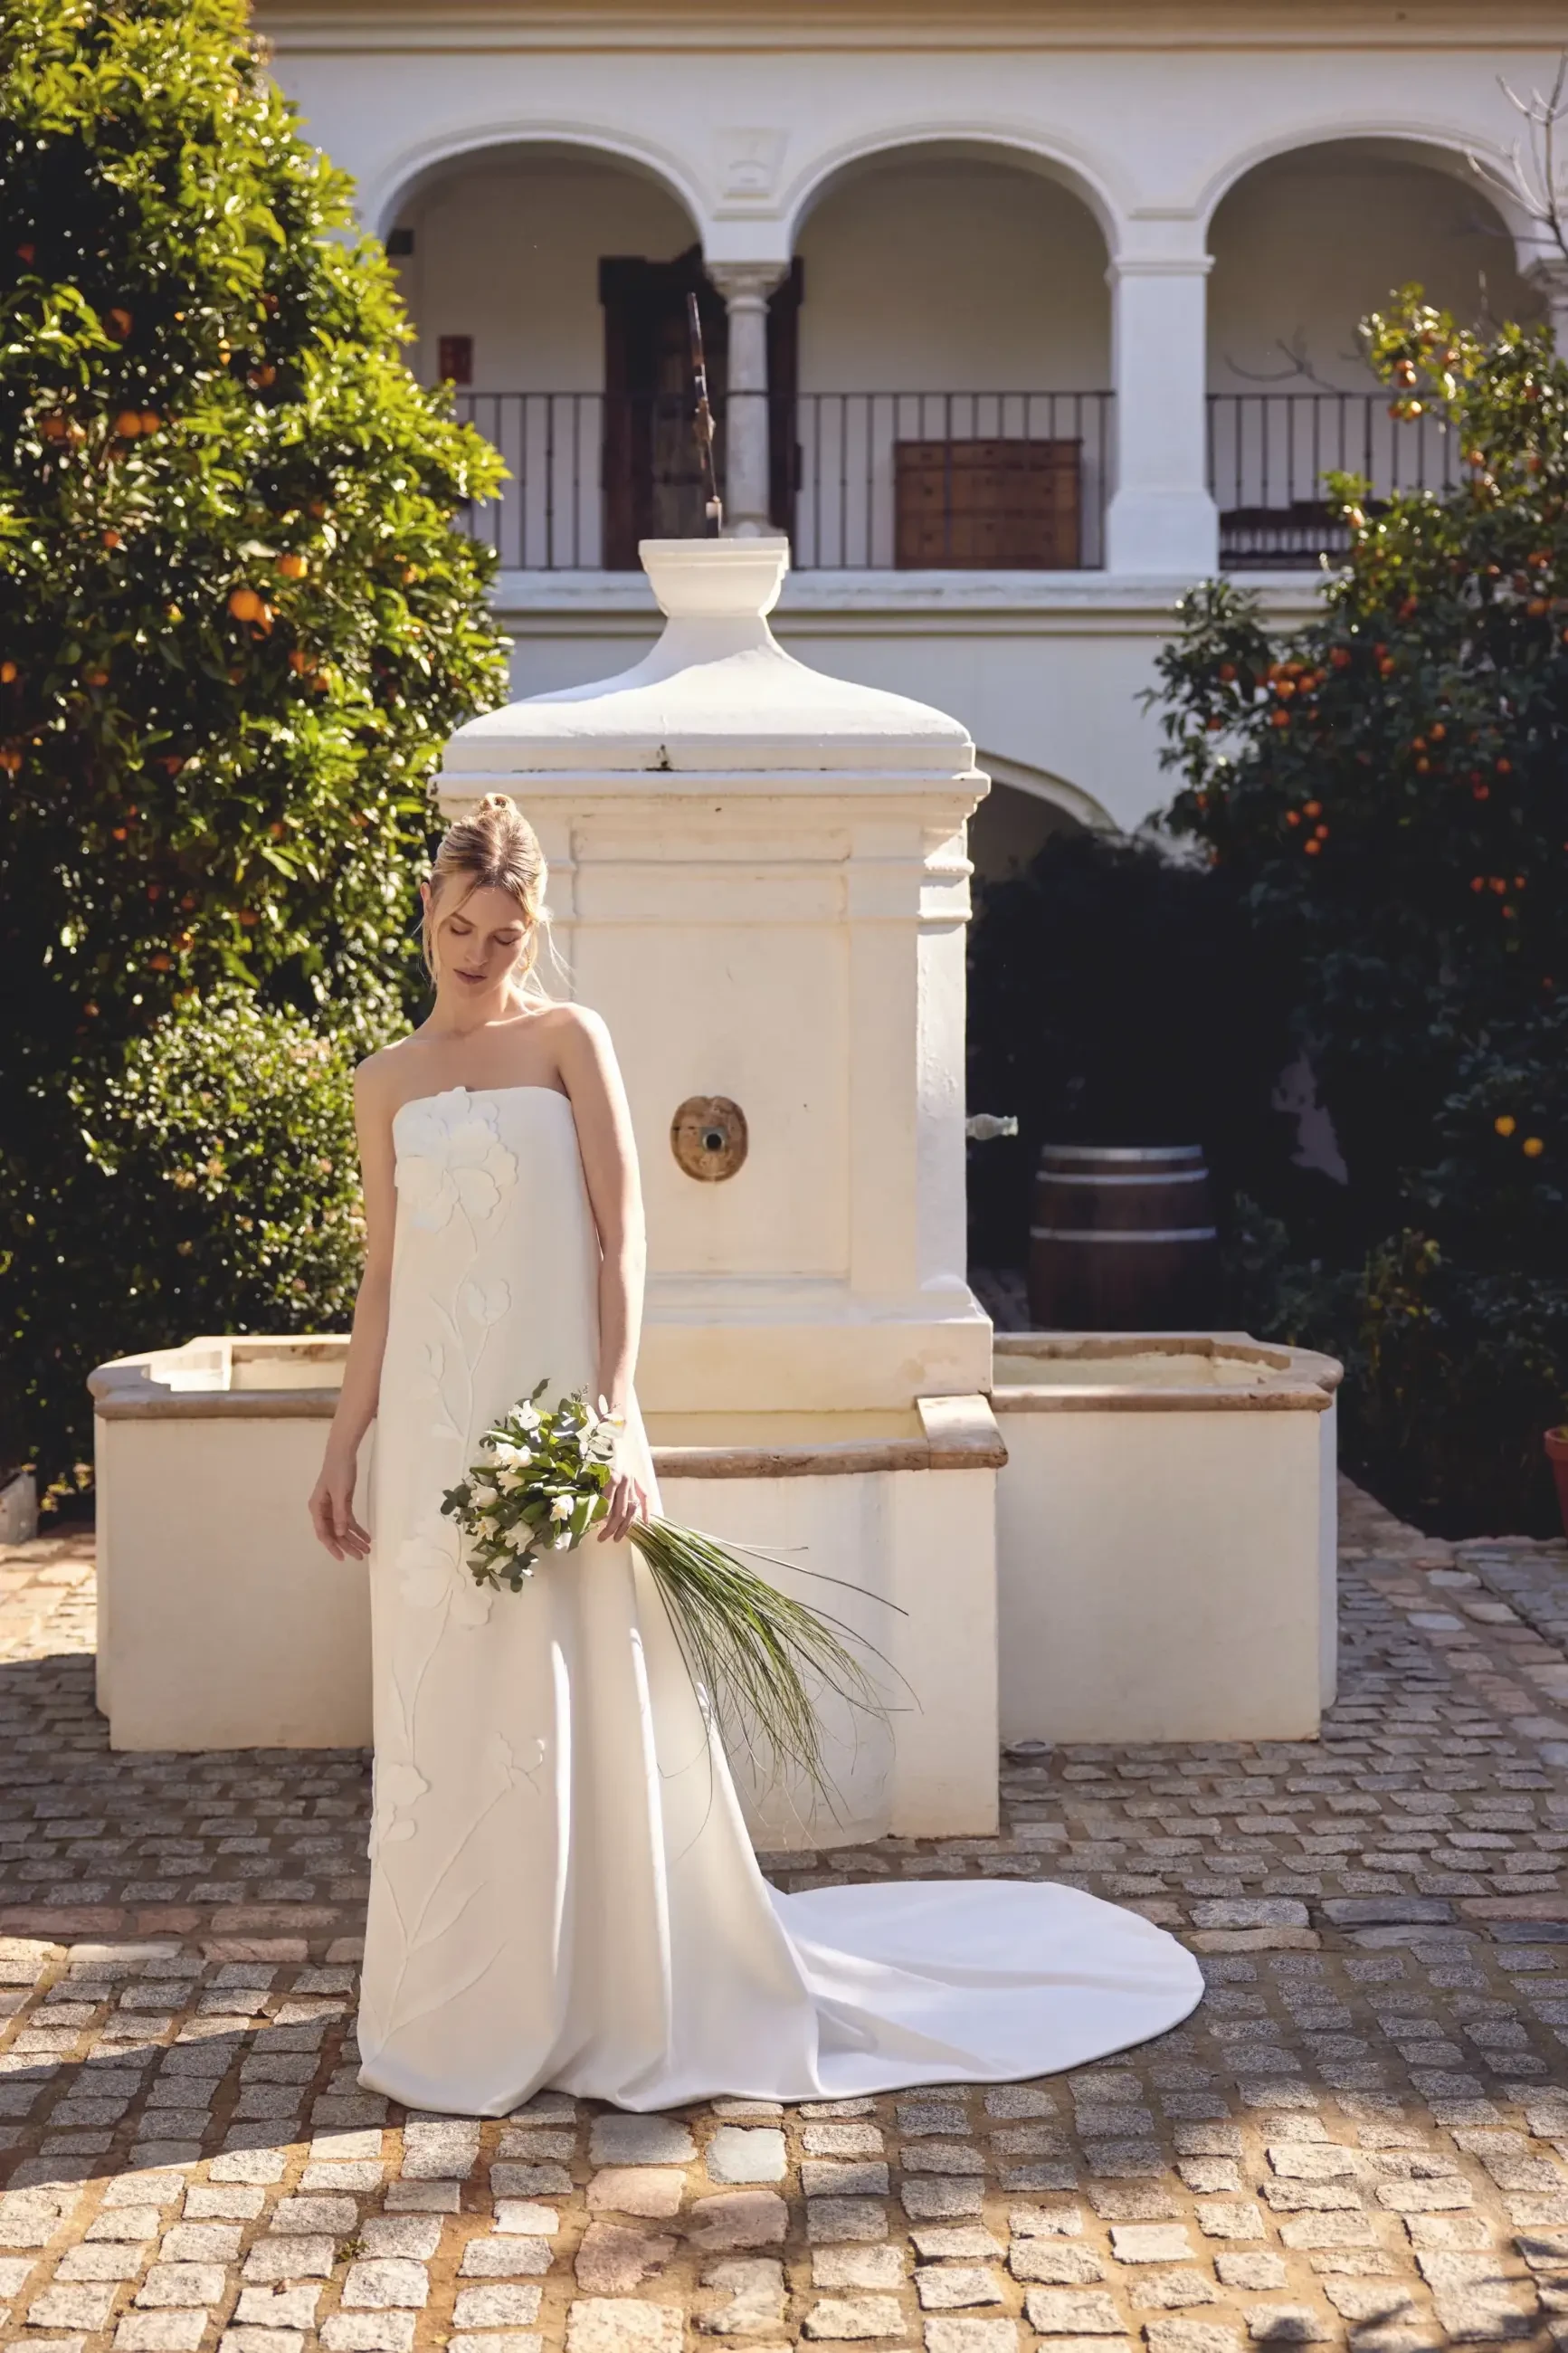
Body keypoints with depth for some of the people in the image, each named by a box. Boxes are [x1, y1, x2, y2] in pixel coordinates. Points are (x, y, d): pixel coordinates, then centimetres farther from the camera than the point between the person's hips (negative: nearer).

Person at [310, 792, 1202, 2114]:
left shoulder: (569, 1041, 1)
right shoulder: (387, 1083, 12)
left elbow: (620, 1236, -6)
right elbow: (382, 1277, 14)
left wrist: (612, 1415, -15)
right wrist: (344, 1446, 11)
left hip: (553, 1412, -4)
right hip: (431, 1425, 4)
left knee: (583, 1709, 1)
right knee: (443, 1720, 9)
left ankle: (621, 2001, 15)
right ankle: (462, 2009, 24)